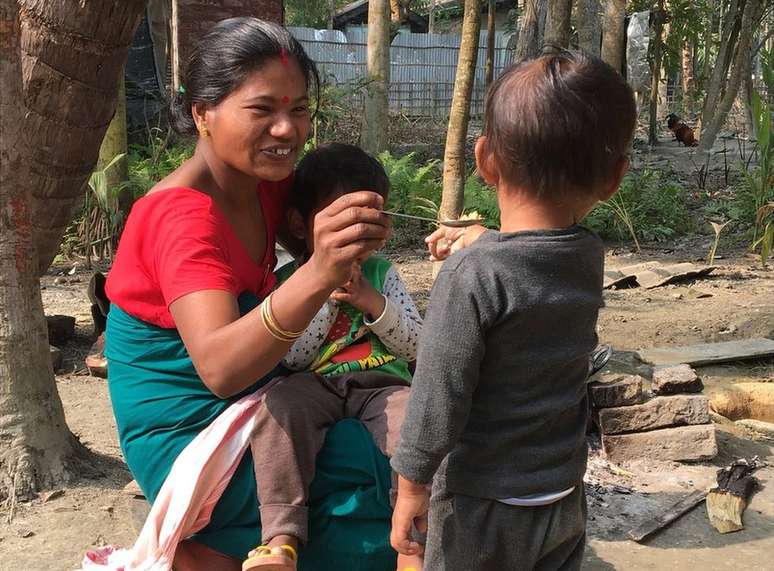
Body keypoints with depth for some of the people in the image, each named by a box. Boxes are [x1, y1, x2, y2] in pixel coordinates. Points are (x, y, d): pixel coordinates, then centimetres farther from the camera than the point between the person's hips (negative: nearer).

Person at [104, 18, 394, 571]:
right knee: (373, 472, -17)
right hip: (186, 430, -7)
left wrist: (359, 232, -17)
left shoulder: (266, 181, 0)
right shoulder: (184, 213, -23)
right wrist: (318, 276, -49)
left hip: (254, 398, 8)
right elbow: (219, 367, -34)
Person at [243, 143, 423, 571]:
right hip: (316, 384, -1)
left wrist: (373, 302, -5)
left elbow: (416, 346, 10)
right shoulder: (287, 279, 12)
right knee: (278, 404, -35)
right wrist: (325, 292, -6)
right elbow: (291, 358, -1)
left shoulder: (381, 273, 18)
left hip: (383, 382, 1)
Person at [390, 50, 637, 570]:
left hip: (484, 506, -5)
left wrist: (411, 485, -9)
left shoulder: (472, 275, -24)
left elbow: (439, 396, -20)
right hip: (565, 498, 6)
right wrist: (475, 248, 11)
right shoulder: (591, 258, -5)